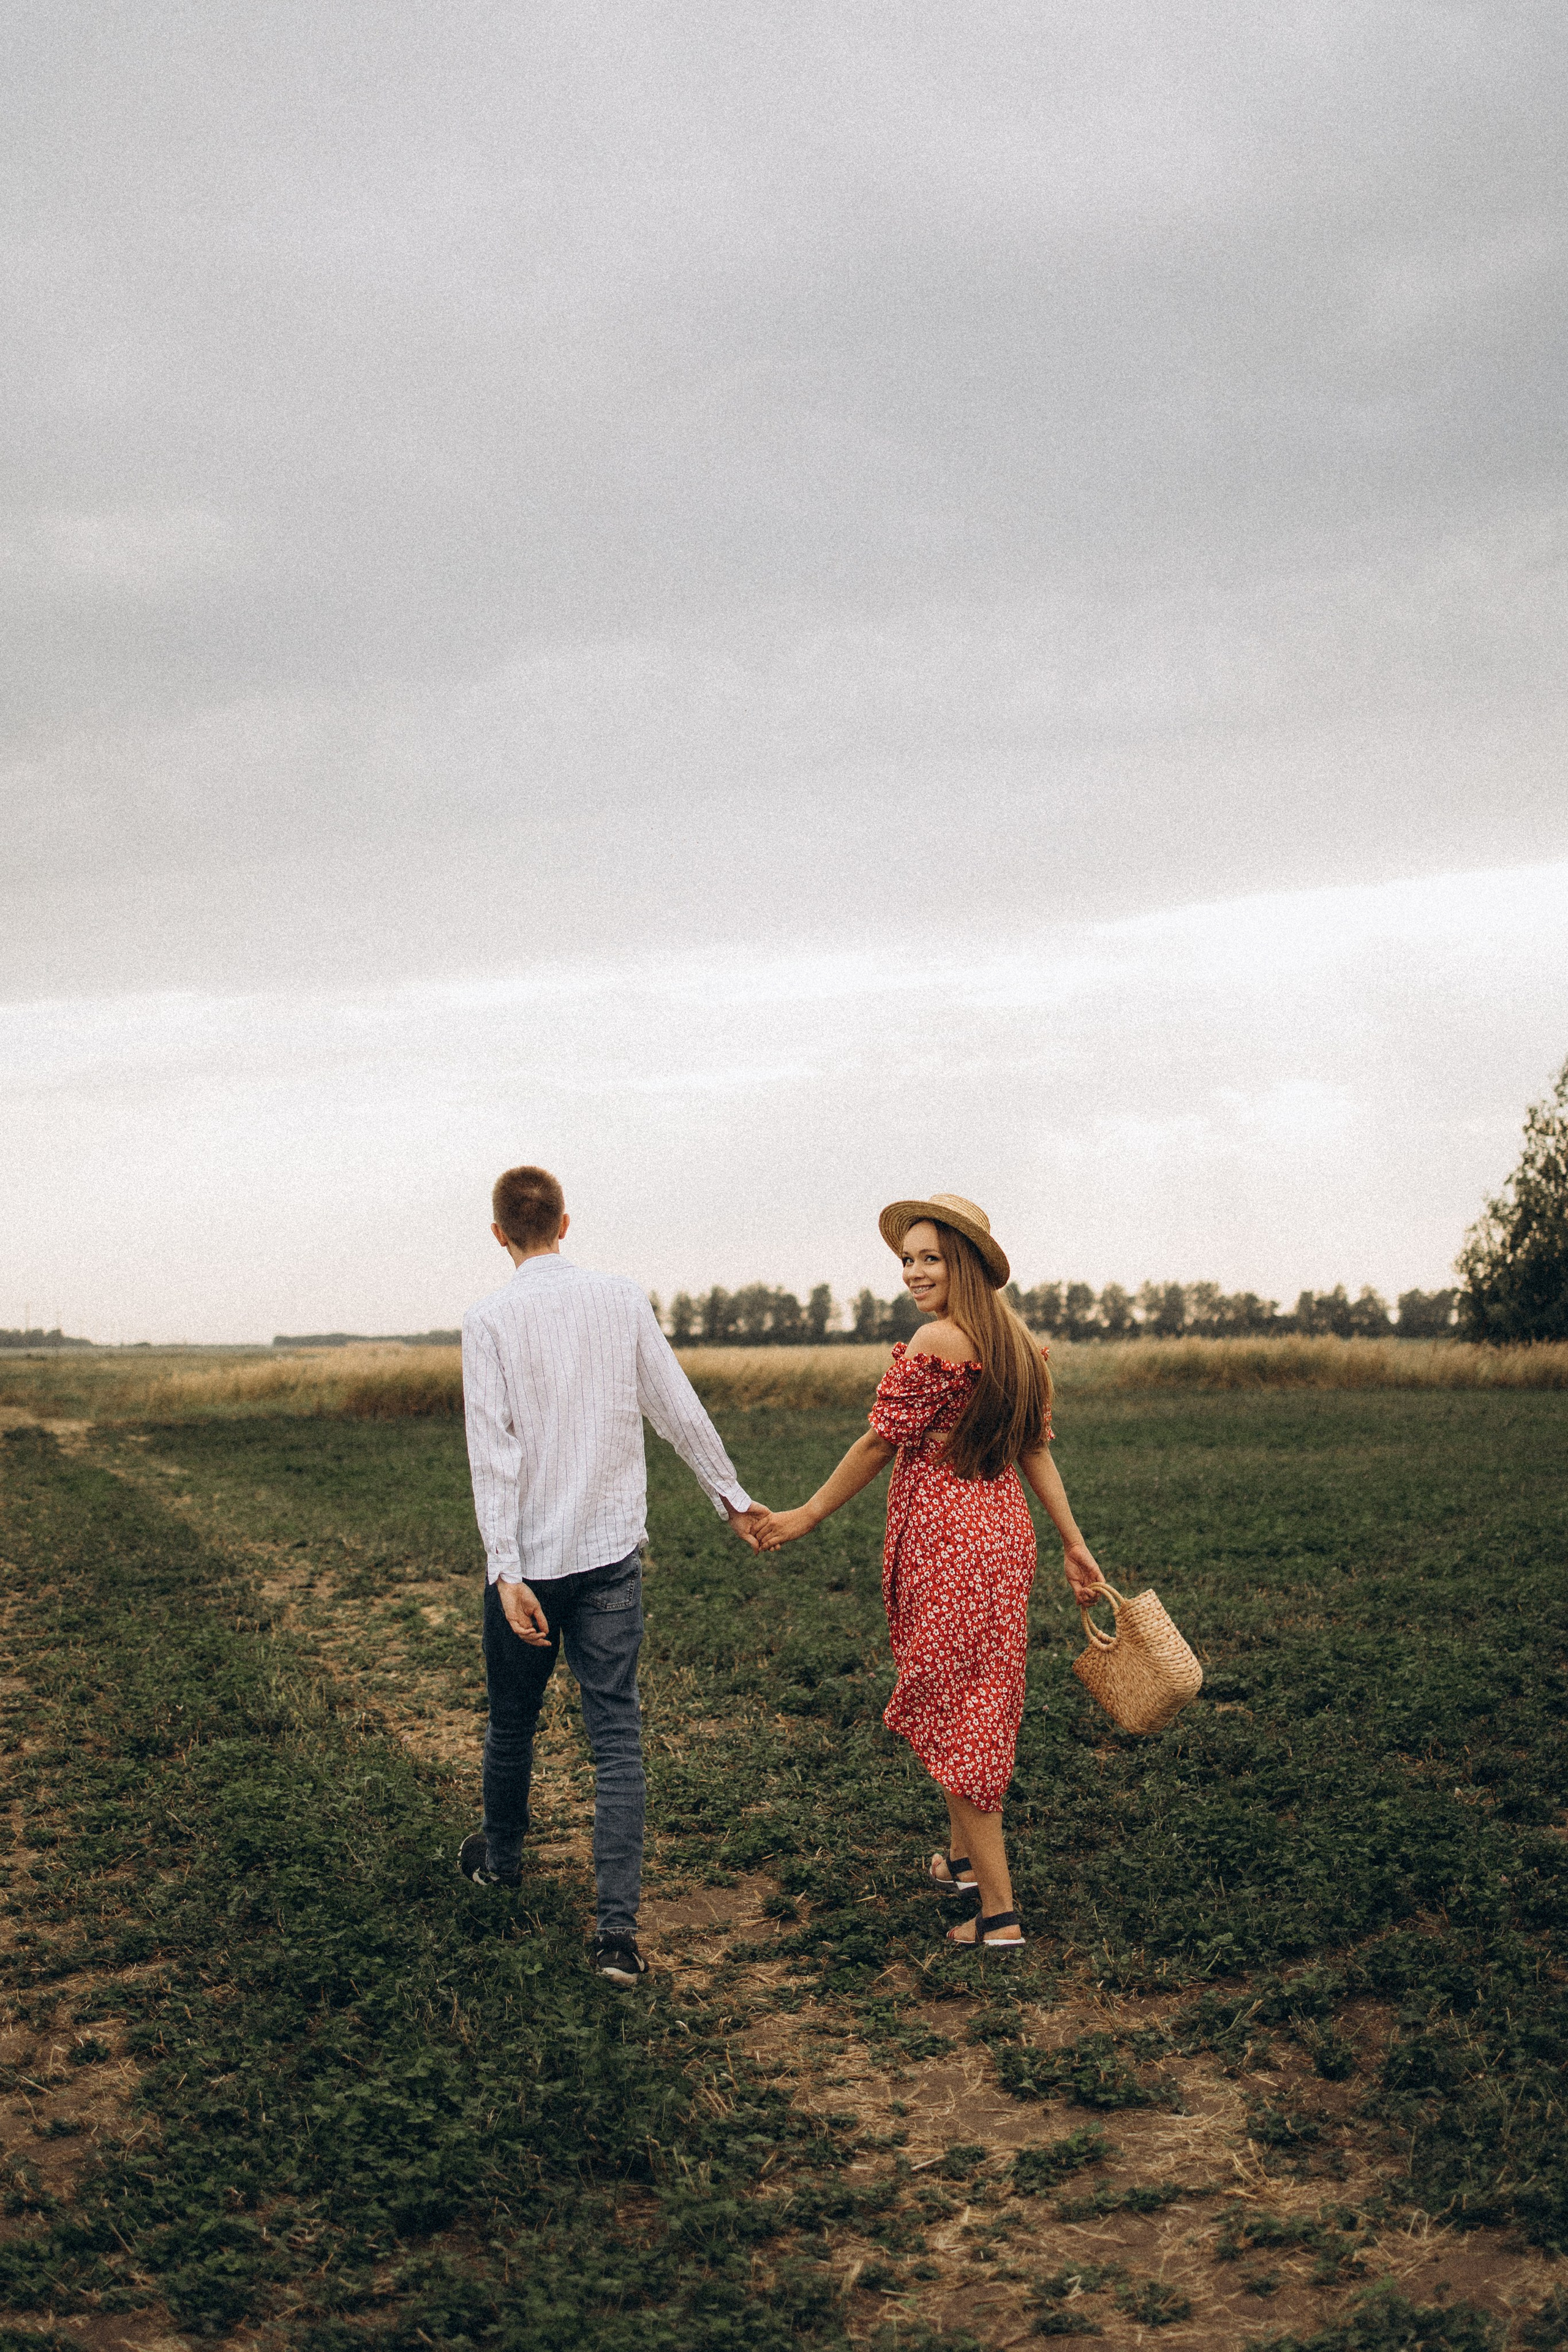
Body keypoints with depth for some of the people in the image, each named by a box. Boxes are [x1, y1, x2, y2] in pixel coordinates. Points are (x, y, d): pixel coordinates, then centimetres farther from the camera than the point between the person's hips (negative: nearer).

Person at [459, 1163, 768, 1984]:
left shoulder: (489, 1320, -7)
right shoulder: (622, 1299, 1)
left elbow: (492, 1452, -13)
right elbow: (680, 1411, 6)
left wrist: (507, 1571, -15)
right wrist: (733, 1498, 18)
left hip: (530, 1555, -1)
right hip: (612, 1548, 1)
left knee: (512, 1718, 20)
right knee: (616, 1733, 0)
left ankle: (500, 1856, 44)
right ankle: (617, 1928, -8)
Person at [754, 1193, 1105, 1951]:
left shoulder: (939, 1342, -17)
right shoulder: (1016, 1342, 7)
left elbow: (881, 1441, -12)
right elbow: (1035, 1448, 10)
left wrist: (809, 1515, -1)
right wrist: (1073, 1544, 11)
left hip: (944, 1542, -8)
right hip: (1005, 1531, 9)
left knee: (952, 1715, -2)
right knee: (982, 1705, 22)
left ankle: (999, 1912, -2)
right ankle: (963, 1858, 39)